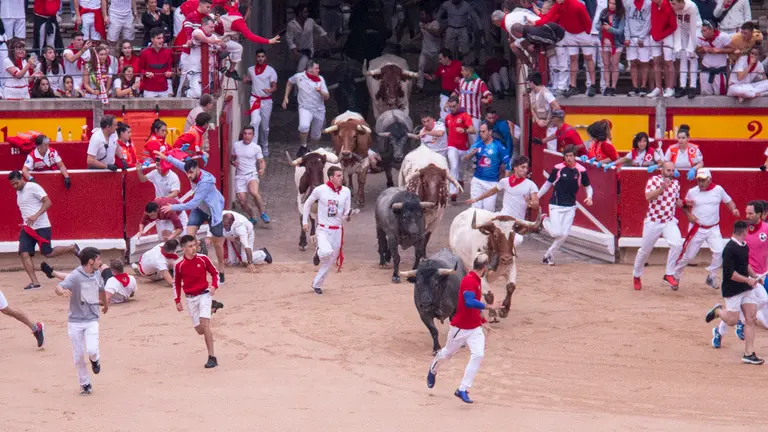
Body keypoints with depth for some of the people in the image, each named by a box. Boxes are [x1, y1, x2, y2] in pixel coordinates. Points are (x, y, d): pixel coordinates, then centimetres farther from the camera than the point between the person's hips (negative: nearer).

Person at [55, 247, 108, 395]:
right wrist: (63, 291, -55)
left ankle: (95, 360, 18)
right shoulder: (75, 276, -16)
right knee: (78, 355, 3)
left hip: (92, 320, 3)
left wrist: (105, 304, 42)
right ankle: (85, 384, 21)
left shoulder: (97, 274, 3)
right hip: (75, 321, -3)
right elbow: (58, 288, -31)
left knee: (92, 350, -17)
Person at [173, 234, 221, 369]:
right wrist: (177, 301, 4)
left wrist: (214, 285, -12)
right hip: (190, 298, 2)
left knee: (204, 323, -20)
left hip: (204, 294, -2)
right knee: (200, 330, 5)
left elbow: (215, 272, 6)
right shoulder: (179, 265, -5)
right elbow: (176, 283, 9)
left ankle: (212, 357, -17)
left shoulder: (202, 259, -6)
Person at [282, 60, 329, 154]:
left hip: (319, 110, 3)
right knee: (304, 126, -33)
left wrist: (320, 91, -25)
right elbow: (289, 83, 15)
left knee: (316, 135, 11)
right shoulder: (299, 77, -7)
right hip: (305, 108, -3)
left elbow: (327, 97, -4)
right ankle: (303, 146, -11)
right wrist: (285, 98, 10)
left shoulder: (320, 79, -3)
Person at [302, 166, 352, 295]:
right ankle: (318, 253, 7)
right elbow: (308, 204, 6)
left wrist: (347, 216, -22)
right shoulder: (320, 190, -9)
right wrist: (305, 221, 3)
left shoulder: (346, 191, 0)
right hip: (323, 230, -4)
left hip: (337, 231, 4)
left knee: (329, 262, 10)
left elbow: (346, 213, 1)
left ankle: (316, 285, 29)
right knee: (327, 252, -30)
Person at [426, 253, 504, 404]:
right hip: (460, 328, -7)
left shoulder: (477, 281, 8)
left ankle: (463, 390, -8)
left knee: (478, 355, -12)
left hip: (475, 328, 7)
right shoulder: (469, 280, -21)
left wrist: (482, 321, 18)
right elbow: (469, 302, -36)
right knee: (447, 353, 15)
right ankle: (433, 370, 48)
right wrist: (489, 306, -39)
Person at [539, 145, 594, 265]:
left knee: (564, 235, -1)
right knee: (556, 233, -12)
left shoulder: (581, 170, -2)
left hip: (570, 207, 3)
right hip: (556, 205, -3)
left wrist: (589, 197, -12)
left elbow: (588, 187, 9)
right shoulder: (558, 168, -6)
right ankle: (545, 221, 20)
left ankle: (548, 255, 17)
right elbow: (548, 184, 5)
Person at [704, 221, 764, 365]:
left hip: (747, 288, 8)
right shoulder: (730, 249, -20)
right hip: (733, 290, -8)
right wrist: (748, 280, -20)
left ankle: (749, 353, 3)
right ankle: (718, 311, 31)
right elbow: (730, 273, -23)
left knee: (751, 319, 1)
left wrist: (755, 276, 13)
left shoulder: (745, 246, 8)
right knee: (732, 320, -1)